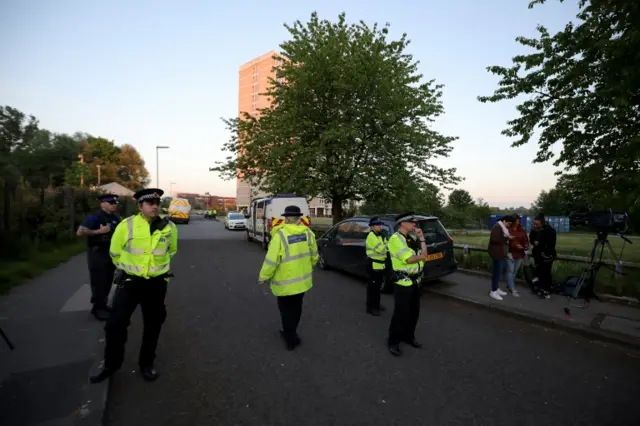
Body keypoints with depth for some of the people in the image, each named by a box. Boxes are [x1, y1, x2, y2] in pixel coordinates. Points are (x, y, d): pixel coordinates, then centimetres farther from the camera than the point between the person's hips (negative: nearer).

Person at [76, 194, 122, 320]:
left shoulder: (116, 218, 8)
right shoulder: (95, 217, -12)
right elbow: (79, 232, -23)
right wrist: (99, 231, -22)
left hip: (111, 254, 6)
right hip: (97, 254, -6)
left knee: (108, 281, 13)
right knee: (98, 282, -2)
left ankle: (103, 305, 27)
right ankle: (97, 308, 11)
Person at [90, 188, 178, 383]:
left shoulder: (169, 227, -8)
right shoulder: (126, 225, -13)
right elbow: (115, 253, 4)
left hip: (157, 283, 2)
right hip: (130, 281, -1)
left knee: (153, 326, 13)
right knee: (115, 324, 3)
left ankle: (146, 364, 33)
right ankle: (111, 365, 28)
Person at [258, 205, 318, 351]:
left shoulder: (280, 235, -22)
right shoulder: (308, 233, -5)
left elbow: (271, 260, -21)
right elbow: (314, 256, 5)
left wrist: (263, 276, -5)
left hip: (285, 282, -5)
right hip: (303, 279, 5)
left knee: (286, 309, 15)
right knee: (296, 307, 23)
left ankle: (291, 339, 20)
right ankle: (290, 332, 42)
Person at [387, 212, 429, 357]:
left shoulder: (411, 238, 10)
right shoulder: (395, 238, -16)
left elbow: (424, 254, 5)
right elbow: (409, 259, -23)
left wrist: (421, 238, -1)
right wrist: (421, 256, -6)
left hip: (415, 281, 8)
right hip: (403, 282, -8)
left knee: (414, 312, 18)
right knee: (401, 313, 0)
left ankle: (409, 336, 36)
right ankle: (393, 342, 15)